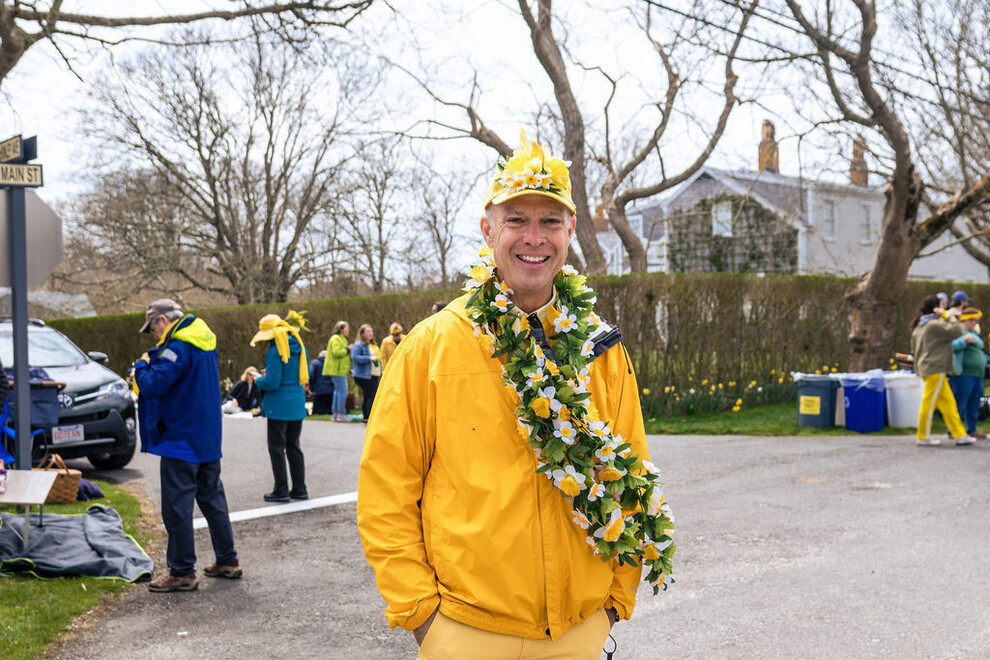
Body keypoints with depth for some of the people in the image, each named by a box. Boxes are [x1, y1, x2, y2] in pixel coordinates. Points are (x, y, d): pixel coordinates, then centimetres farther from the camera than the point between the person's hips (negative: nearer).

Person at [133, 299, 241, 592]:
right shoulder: (205, 341, 11)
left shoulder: (178, 347, -19)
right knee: (212, 497, 17)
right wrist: (152, 363, 12)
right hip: (209, 438, 9)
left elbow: (153, 386, -24)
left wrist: (142, 366, -5)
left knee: (177, 506, -2)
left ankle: (182, 573, 4)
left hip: (182, 441, -9)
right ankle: (228, 561, 24)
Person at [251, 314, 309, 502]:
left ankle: (281, 490, 5)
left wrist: (258, 381, 2)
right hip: (298, 405, 7)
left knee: (277, 447, 3)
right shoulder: (300, 347, 7)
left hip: (279, 406, -7)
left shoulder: (275, 352, -17)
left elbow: (272, 383, -20)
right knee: (294, 446, 15)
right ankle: (299, 489, 18)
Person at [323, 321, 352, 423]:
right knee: (342, 391, -12)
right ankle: (341, 414, -11)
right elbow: (336, 352, -25)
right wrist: (347, 349, -13)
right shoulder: (336, 339, -11)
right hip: (337, 370, -11)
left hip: (340, 370, 11)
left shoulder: (342, 339, 23)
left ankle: (335, 414, 14)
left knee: (338, 391, 11)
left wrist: (348, 369, 23)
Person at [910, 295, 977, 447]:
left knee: (947, 402, 10)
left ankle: (959, 435, 10)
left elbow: (914, 350, 21)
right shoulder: (935, 325, -13)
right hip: (935, 368, -10)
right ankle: (923, 437, 1)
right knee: (929, 403, -4)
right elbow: (957, 330, -18)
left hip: (925, 368, 10)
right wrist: (946, 315, -9)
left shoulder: (918, 327, 16)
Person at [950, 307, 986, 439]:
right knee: (959, 404, -6)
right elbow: (950, 346, -22)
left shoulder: (974, 334, 23)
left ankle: (972, 430, 20)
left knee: (974, 405, 12)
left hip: (977, 374, 9)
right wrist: (964, 340, -31)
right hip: (964, 374, -9)